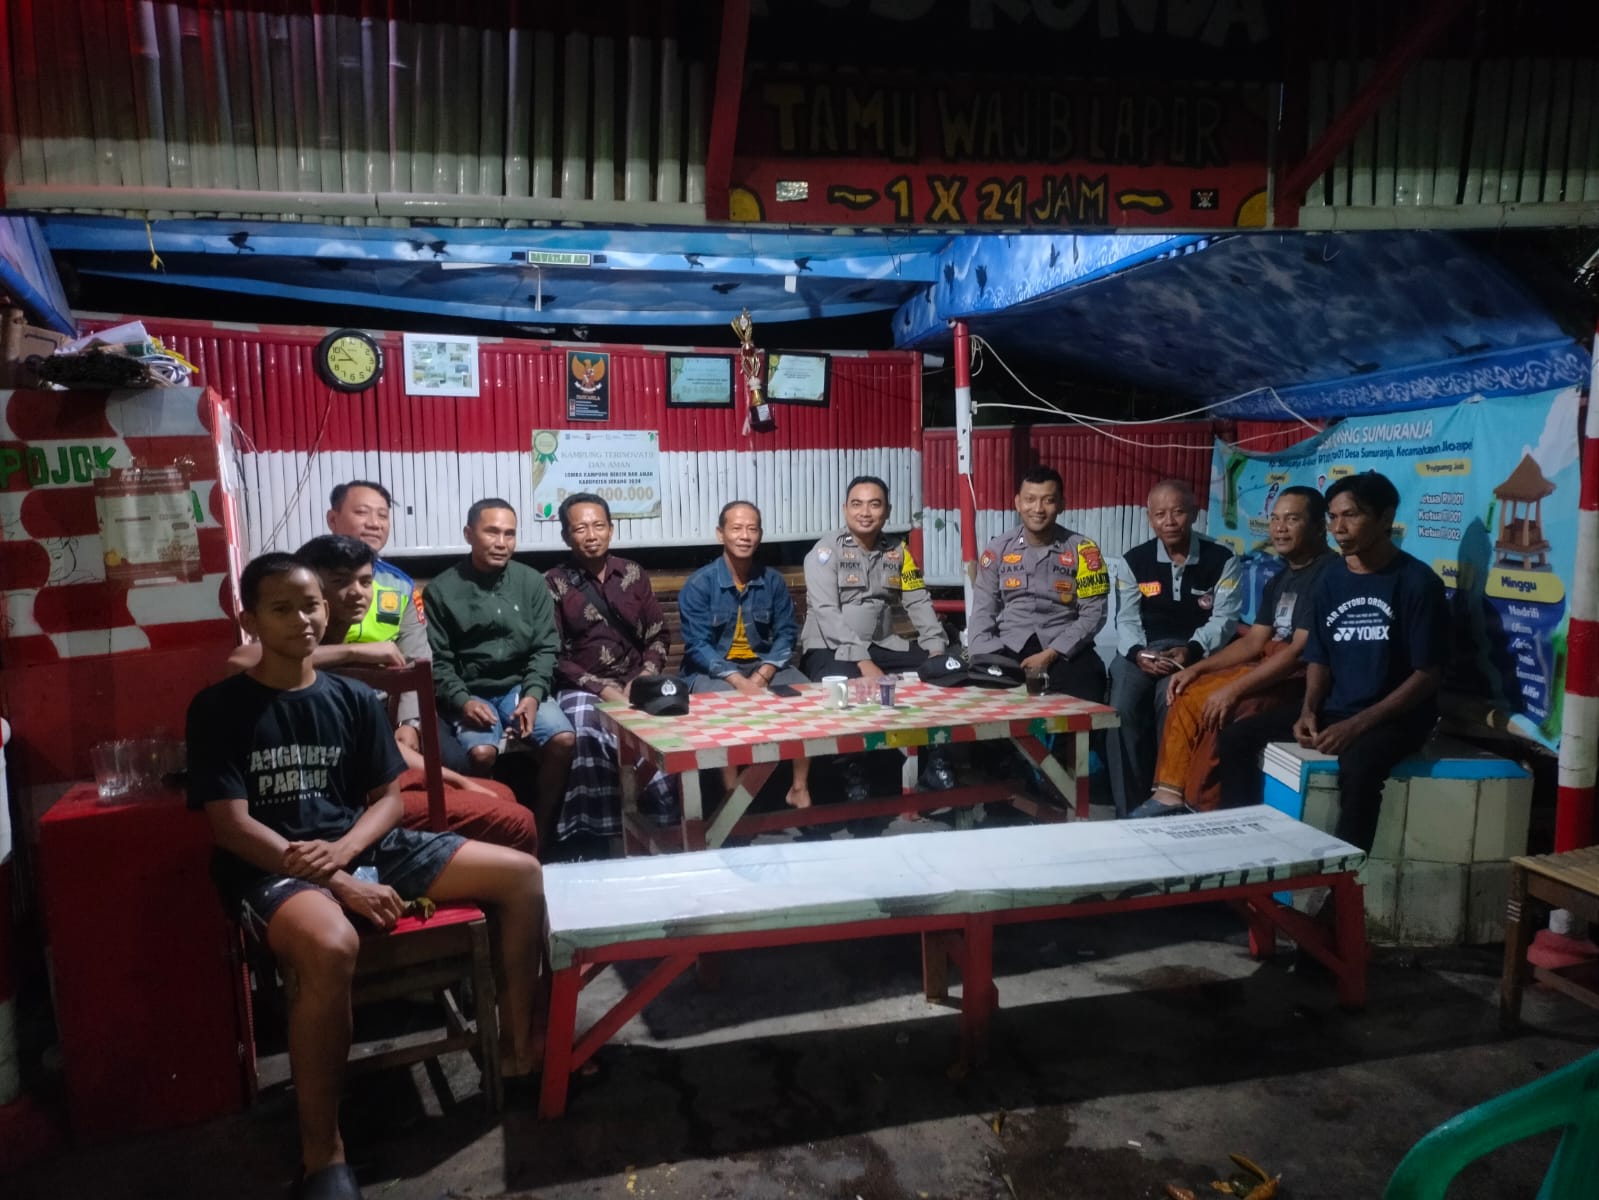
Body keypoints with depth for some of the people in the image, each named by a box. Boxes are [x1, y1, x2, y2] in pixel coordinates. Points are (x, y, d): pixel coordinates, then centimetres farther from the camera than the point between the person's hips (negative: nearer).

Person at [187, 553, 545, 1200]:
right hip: (271, 866, -5)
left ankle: (521, 1050, 9)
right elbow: (232, 827, -11)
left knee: (521, 875, -6)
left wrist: (344, 850, -15)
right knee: (330, 947, -41)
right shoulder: (219, 707, -5)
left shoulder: (355, 699, 8)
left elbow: (388, 798, 8)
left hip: (364, 847, 6)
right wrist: (341, 885, -20)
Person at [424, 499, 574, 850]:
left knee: (564, 739, -23)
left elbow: (545, 648, 2)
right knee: (481, 753, -31)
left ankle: (539, 832, -7)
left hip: (521, 687, 2)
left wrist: (532, 695, -13)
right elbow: (437, 661, -3)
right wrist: (462, 700, -19)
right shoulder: (442, 589, -1)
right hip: (470, 693, -2)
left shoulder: (531, 582, 5)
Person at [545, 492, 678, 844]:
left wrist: (643, 679, -6)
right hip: (582, 689, -2)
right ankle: (598, 831, -24)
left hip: (635, 685, 3)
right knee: (587, 731, -35)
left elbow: (657, 636, 12)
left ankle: (667, 822, -11)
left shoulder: (633, 574, 11)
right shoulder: (554, 584, 1)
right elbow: (552, 656, -4)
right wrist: (603, 689, -13)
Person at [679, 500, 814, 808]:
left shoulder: (772, 581, 3)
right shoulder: (698, 584, -9)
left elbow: (786, 633, 2)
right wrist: (738, 681, -26)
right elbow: (697, 645, -14)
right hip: (712, 669, -4)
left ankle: (800, 788, -5)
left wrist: (763, 674, -16)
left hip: (762, 665, 4)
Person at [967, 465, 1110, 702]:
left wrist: (1051, 654, -14)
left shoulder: (1082, 550, 1)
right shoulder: (997, 550, 7)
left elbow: (1093, 613, -3)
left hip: (1065, 652, -1)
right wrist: (985, 659, -12)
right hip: (1009, 649, 2)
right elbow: (983, 611, 6)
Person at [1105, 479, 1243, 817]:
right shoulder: (1133, 562, 7)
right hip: (1143, 650, 2)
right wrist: (1137, 653, -19)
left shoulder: (1221, 560, 2)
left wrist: (1191, 651, -22)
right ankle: (1129, 811, -14)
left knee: (1170, 700, -33)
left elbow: (1224, 619, -4)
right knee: (1122, 707, -25)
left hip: (1196, 653, -2)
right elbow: (1127, 620, 3)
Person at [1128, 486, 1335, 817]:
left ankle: (1202, 811, -13)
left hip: (1304, 678, -10)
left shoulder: (1328, 574, -16)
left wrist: (1234, 689, -26)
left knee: (1223, 711, -28)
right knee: (1189, 695, 0)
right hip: (1270, 667, 10)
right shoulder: (1279, 580, 15)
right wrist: (1196, 668, 3)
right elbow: (1253, 642, 15)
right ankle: (1170, 794, -3)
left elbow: (1301, 651, -23)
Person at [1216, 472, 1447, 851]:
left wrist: (1356, 725, -21)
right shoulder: (1330, 582, 7)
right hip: (1334, 711, 6)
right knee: (1237, 737, -7)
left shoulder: (1417, 582, -10)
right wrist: (1309, 711, -8)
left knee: (1357, 763, -38)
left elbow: (1426, 676, -12)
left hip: (1397, 717, -6)